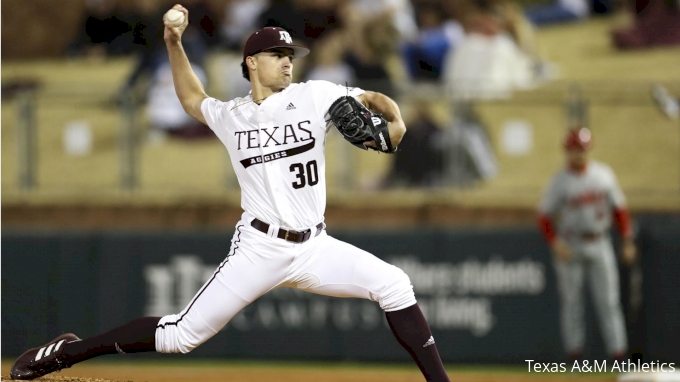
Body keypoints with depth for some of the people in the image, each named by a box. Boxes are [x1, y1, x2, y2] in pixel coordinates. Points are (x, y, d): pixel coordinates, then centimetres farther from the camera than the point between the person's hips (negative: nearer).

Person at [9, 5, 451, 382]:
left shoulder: (314, 97, 1)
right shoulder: (231, 117, 7)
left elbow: (375, 99, 1)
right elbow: (193, 100, 28)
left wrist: (394, 121, -21)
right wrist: (174, 44, 19)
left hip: (314, 246, 1)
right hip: (259, 249, -1)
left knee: (393, 285, -19)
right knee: (181, 335, -5)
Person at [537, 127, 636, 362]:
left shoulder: (604, 174, 4)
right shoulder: (561, 182, -4)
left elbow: (619, 208, 10)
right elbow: (544, 216, -3)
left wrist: (627, 241, 2)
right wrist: (555, 243, -18)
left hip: (599, 244, 2)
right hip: (570, 245, -2)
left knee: (608, 301, -1)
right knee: (571, 300, 0)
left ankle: (618, 351, -3)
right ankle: (574, 352, 6)